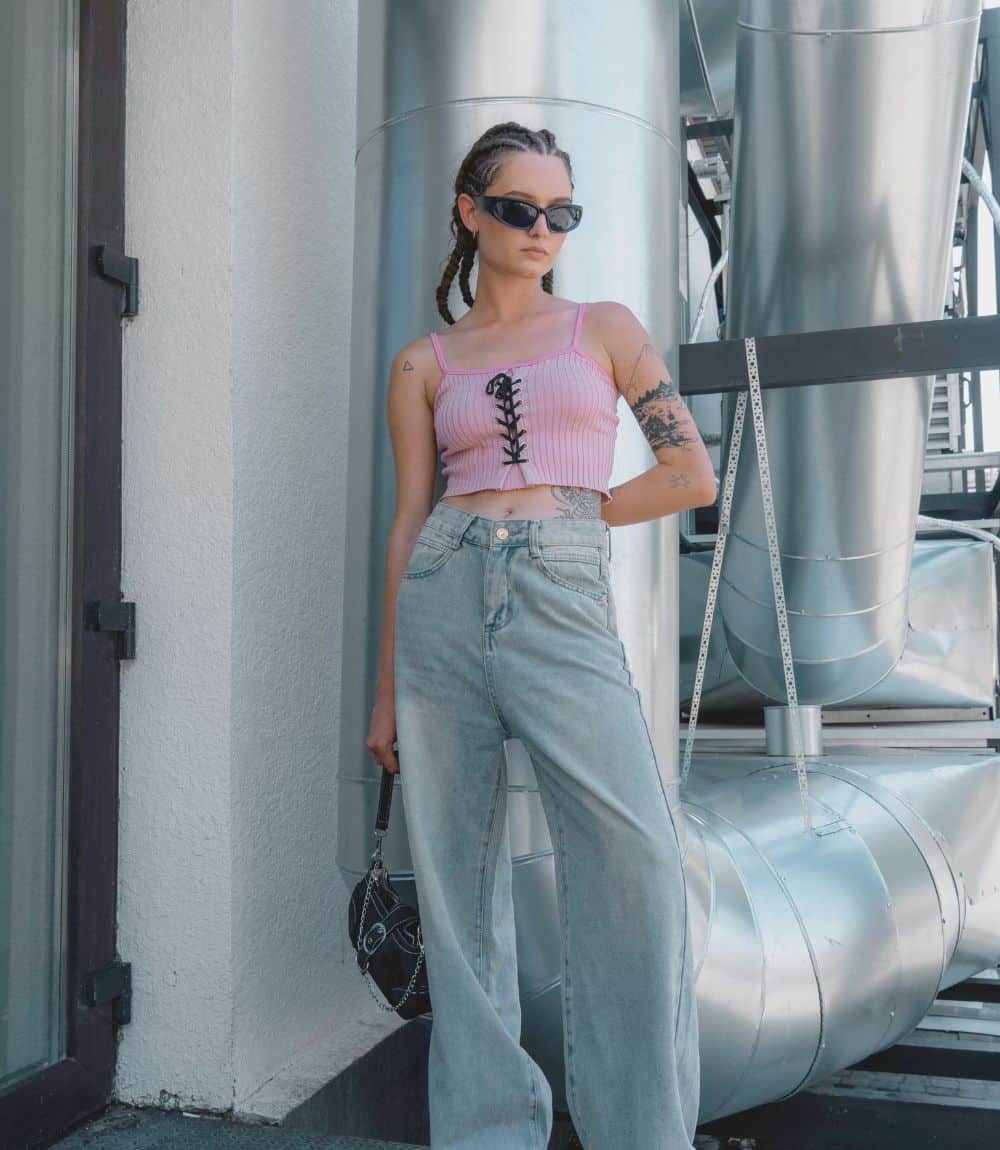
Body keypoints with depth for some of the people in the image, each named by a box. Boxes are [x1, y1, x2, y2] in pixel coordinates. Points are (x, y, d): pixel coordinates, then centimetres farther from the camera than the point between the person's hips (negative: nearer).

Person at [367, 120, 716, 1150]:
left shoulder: (605, 328, 14)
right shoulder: (423, 365, 14)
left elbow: (693, 475, 9)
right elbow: (408, 524, 11)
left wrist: (565, 511, 6)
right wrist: (386, 693, 9)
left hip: (564, 602, -1)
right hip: (441, 601, 2)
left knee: (635, 860, -14)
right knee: (458, 878, 3)